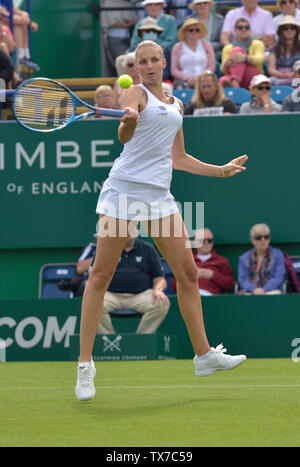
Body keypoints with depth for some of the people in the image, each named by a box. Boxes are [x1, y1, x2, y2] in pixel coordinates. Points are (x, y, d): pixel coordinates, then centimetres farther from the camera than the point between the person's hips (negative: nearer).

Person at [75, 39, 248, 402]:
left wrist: (221, 170, 26)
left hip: (159, 193, 6)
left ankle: (203, 354, 14)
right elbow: (124, 136, -22)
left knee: (187, 272, 3)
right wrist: (128, 123, -44)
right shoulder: (136, 93, -2)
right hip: (124, 187, -6)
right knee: (101, 275, -4)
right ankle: (85, 365, -1)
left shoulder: (176, 105, 18)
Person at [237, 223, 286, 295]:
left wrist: (264, 290, -18)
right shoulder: (244, 258, 15)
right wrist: (253, 289, -16)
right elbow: (242, 280, 6)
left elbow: (279, 277, -1)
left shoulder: (277, 254, 10)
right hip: (250, 292, 0)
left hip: (270, 291, 0)